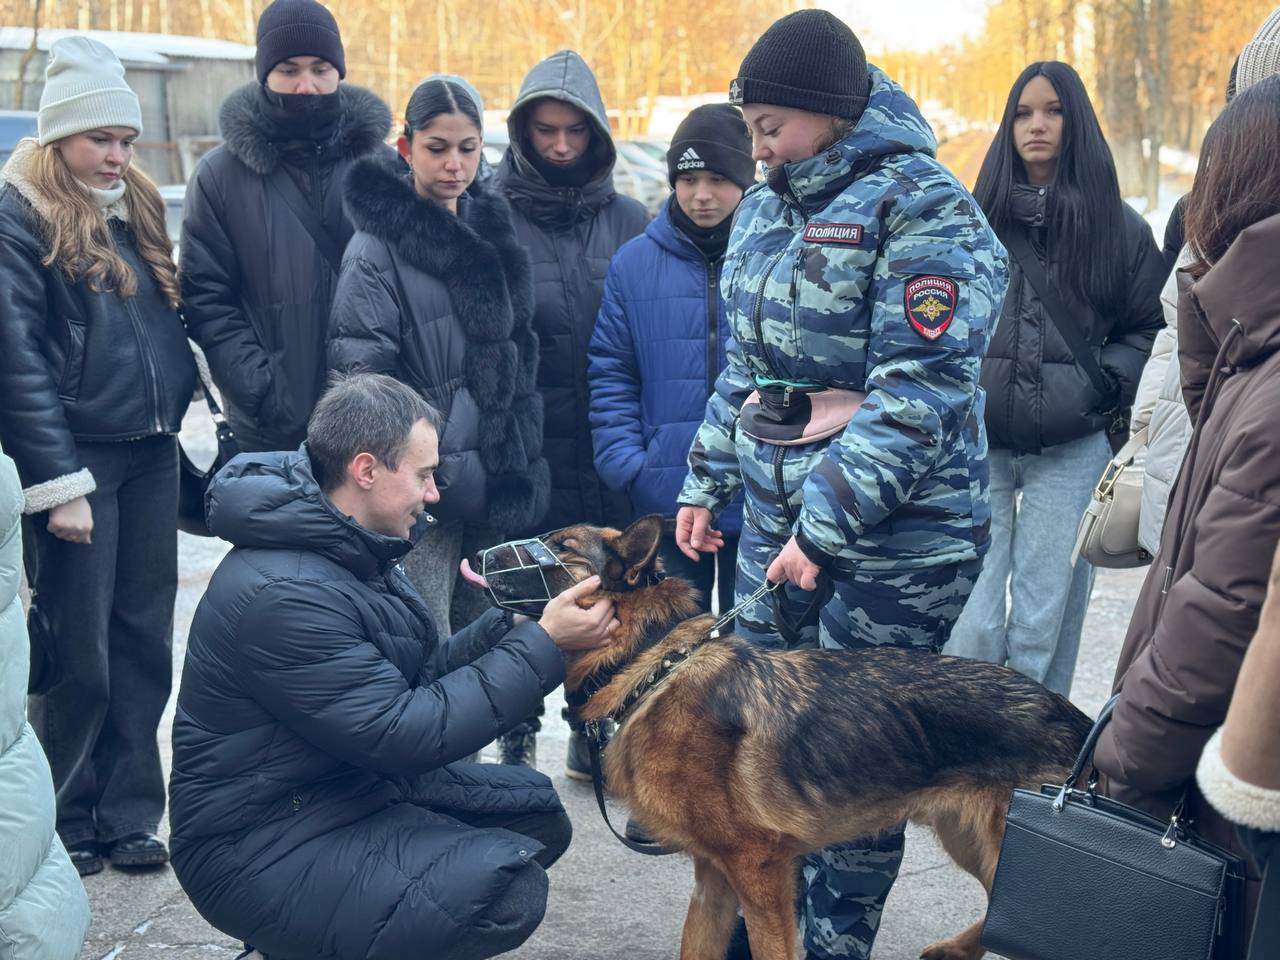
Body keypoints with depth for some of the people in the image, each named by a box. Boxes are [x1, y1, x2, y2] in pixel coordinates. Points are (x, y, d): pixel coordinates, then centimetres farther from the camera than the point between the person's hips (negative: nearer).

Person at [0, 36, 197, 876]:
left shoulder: (135, 207, 14)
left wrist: (175, 416, 7)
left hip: (150, 455, 7)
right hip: (77, 458, -6)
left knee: (144, 642, 10)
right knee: (78, 653, 1)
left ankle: (128, 816, 21)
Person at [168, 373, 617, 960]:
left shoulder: (347, 550, 6)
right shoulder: (283, 593, -25)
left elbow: (416, 679, 10)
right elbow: (403, 733, -24)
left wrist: (512, 623, -2)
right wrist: (542, 645, -19)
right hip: (258, 845, -10)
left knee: (536, 807, 11)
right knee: (509, 889, -25)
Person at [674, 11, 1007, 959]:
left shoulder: (924, 207, -14)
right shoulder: (768, 208, 12)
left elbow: (921, 392, -22)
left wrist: (827, 524, -24)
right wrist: (706, 481, 19)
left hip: (895, 536, -7)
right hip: (775, 513, 8)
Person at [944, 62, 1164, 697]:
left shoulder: (1121, 228, 7)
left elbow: (1149, 330, 11)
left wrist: (1100, 384, -5)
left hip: (1072, 449, 0)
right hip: (978, 441, 0)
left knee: (1045, 617, 3)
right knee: (971, 619, -2)